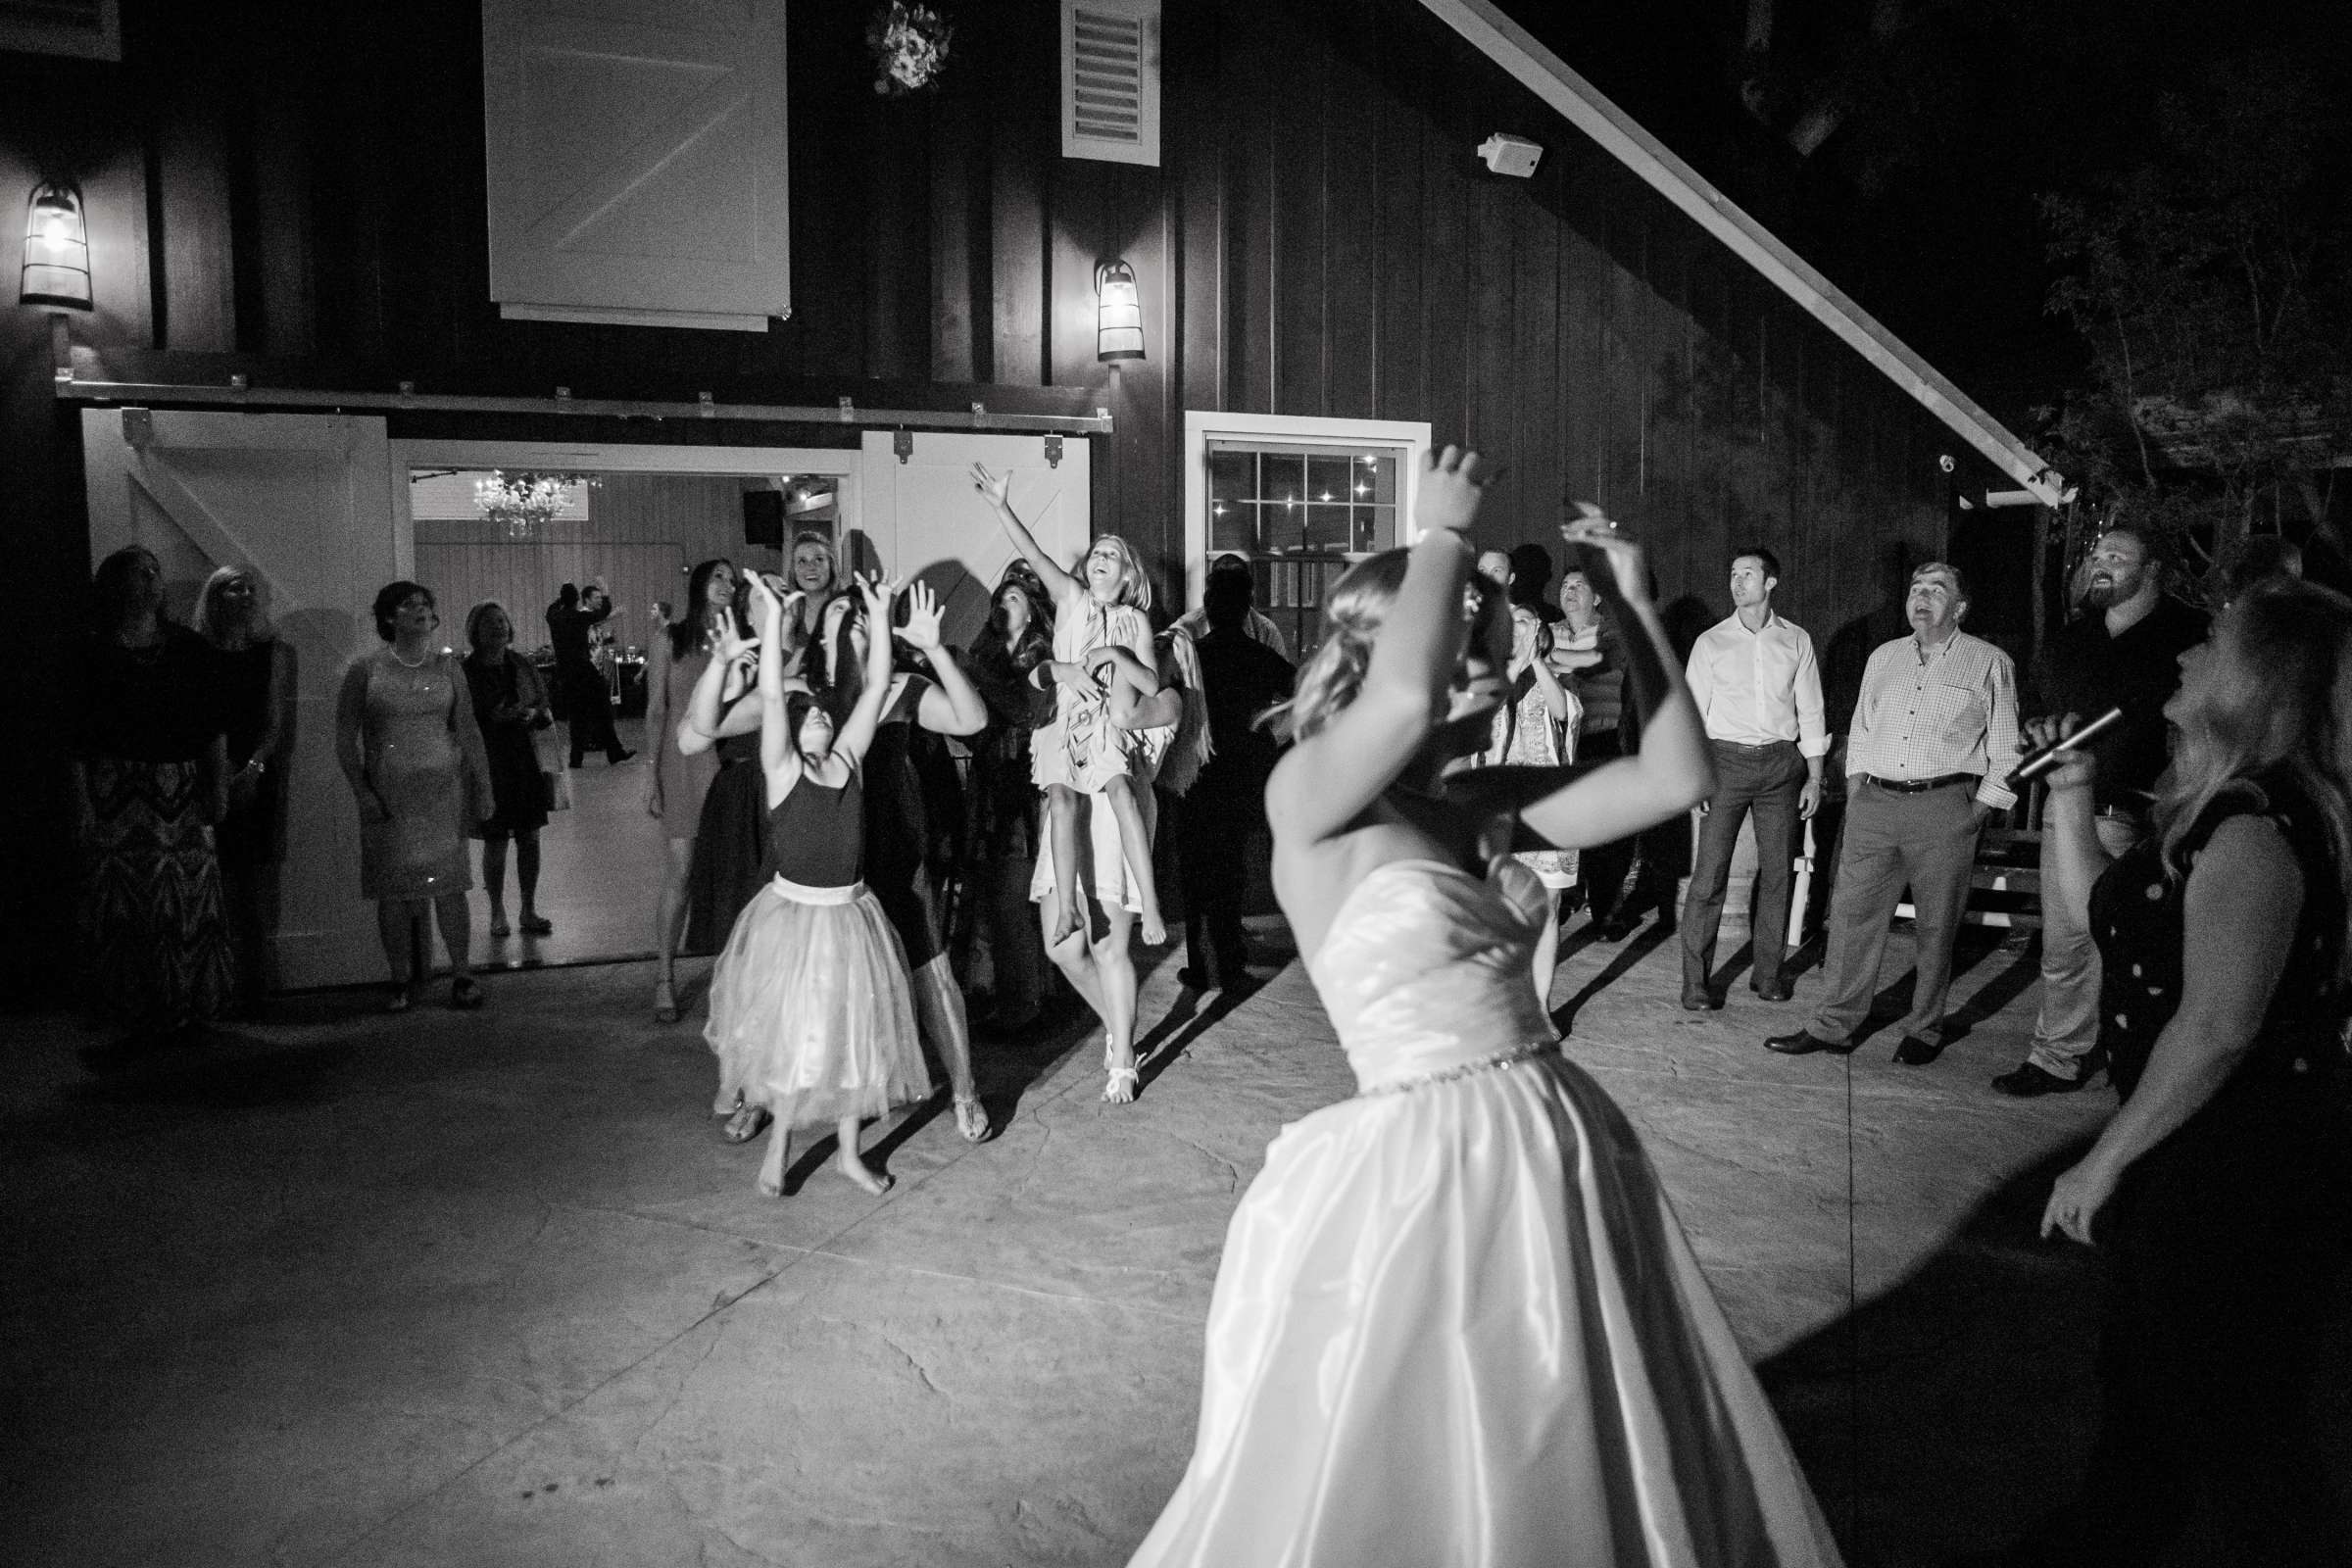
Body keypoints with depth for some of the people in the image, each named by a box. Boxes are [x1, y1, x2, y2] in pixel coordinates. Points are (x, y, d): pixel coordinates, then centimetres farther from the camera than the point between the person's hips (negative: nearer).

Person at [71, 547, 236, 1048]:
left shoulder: (189, 647, 10)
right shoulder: (97, 655, 3)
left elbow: (213, 724, 9)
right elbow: (81, 738, 0)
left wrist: (219, 781, 0)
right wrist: (81, 806, -6)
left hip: (181, 791, 2)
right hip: (117, 790, -2)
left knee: (189, 903, 1)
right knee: (122, 906, -2)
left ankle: (189, 1008, 10)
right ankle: (136, 1015, 4)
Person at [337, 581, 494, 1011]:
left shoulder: (446, 666, 6)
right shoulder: (365, 669, 0)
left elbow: (468, 731, 8)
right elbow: (345, 737, 2)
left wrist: (482, 787, 3)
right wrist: (362, 792, -6)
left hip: (443, 789, 1)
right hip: (387, 794, -1)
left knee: (448, 887, -1)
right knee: (393, 891, 2)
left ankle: (462, 976, 9)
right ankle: (402, 980, 14)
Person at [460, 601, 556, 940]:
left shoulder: (522, 665, 7)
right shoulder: (465, 671, -6)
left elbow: (545, 707, 11)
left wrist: (534, 715, -11)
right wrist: (495, 718, -21)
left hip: (527, 762, 4)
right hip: (488, 767, -4)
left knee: (530, 837, 7)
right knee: (495, 842, 1)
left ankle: (529, 911, 18)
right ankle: (497, 914, 16)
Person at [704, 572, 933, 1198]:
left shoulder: (847, 759, 1)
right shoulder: (782, 770, -10)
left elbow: (875, 687, 0)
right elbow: (770, 696, -22)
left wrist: (880, 617, -4)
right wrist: (771, 618, -27)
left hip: (852, 917, 4)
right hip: (793, 917, -4)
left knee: (854, 1034, 12)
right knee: (792, 1040, 4)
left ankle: (848, 1151, 27)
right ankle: (777, 1147, 25)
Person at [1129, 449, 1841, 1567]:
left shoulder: (1474, 803, 5)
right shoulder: (1306, 798, -13)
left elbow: (1677, 780, 3)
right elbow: (1407, 700, -33)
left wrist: (1632, 599, 1)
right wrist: (1443, 532, -16)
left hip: (1558, 1144, 7)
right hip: (1429, 1166, -6)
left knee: (1577, 1468, 24)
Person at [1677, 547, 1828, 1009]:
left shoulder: (1796, 641, 8)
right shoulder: (1710, 642, 4)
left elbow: (1810, 712, 10)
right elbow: (1692, 712, 2)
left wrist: (1814, 777, 5)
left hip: (1781, 763, 2)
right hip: (1727, 761, -2)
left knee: (1777, 871, 5)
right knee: (1710, 874, -7)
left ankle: (1768, 972, 16)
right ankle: (1696, 981, -2)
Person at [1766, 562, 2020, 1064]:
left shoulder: (1990, 664, 4)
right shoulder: (1883, 657, 17)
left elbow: (2005, 748, 4)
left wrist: (1981, 807, -2)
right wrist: (1856, 784, 11)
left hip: (1944, 807, -4)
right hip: (1874, 802, 4)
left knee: (1936, 926, 2)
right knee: (1851, 912, 0)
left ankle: (1924, 1030, 14)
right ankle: (1833, 1025, 6)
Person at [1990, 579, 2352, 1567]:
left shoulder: (2254, 823, -23)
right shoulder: (2230, 807, 8)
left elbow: (2217, 1025, -26)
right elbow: (2118, 914, 17)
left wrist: (2104, 1161, -18)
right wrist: (2071, 795, 11)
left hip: (2243, 1174, -10)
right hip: (2210, 1155, 10)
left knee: (2227, 1411, 8)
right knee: (2144, 1376, 24)